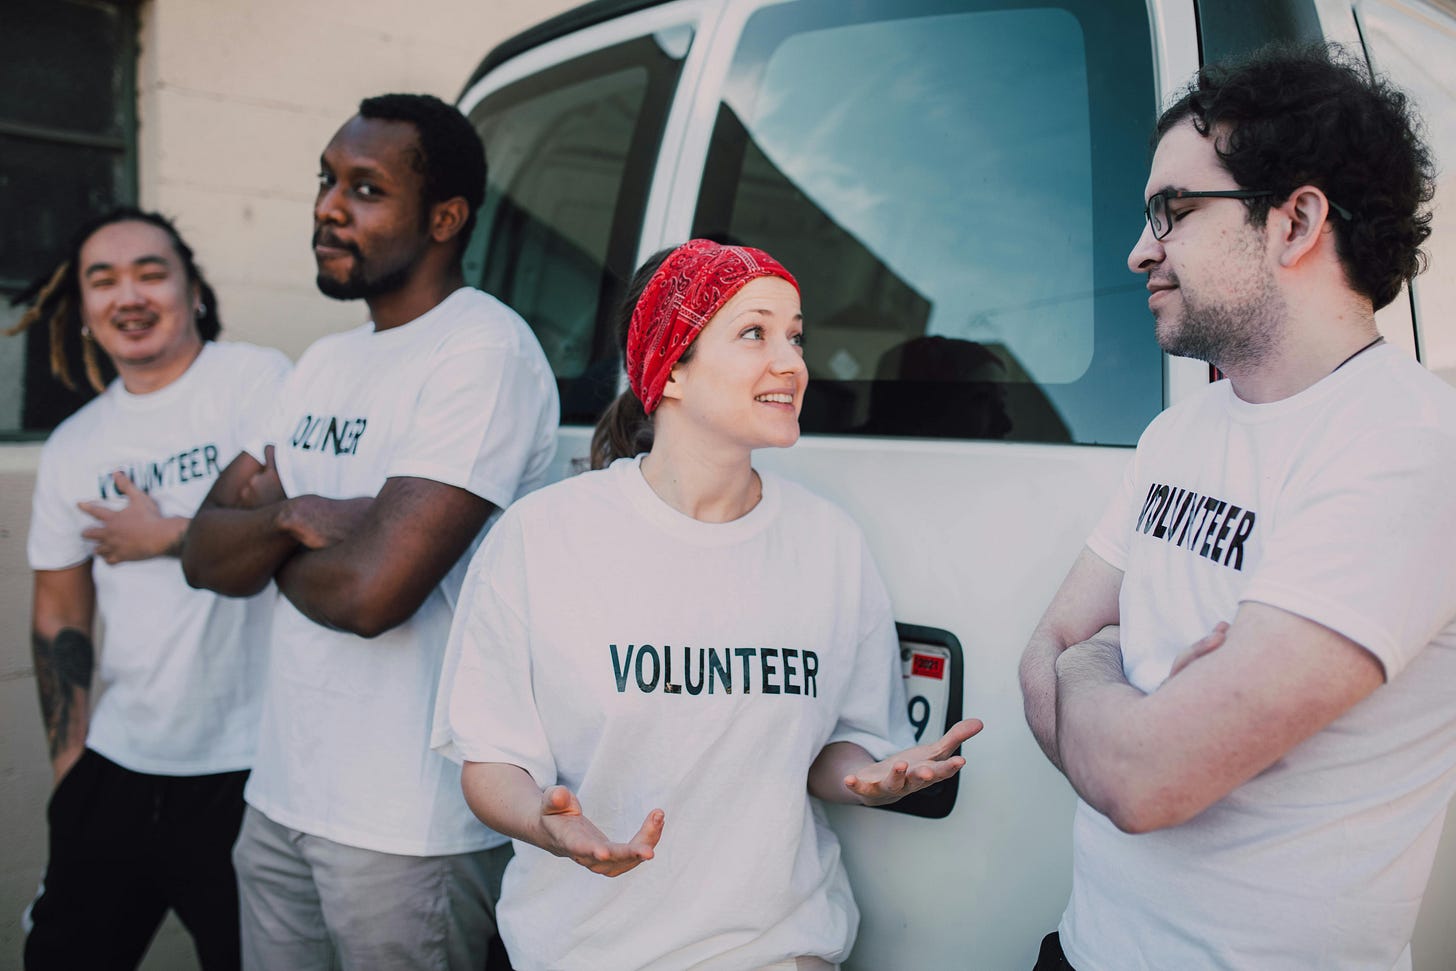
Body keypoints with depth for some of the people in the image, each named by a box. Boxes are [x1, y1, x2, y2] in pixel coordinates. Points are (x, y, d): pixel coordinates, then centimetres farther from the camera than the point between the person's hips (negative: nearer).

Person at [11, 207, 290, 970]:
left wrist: (162, 536, -8)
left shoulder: (256, 379, -8)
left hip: (246, 765, -5)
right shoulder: (71, 447, 10)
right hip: (115, 764, 6)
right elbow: (59, 619, 15)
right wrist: (66, 762, 13)